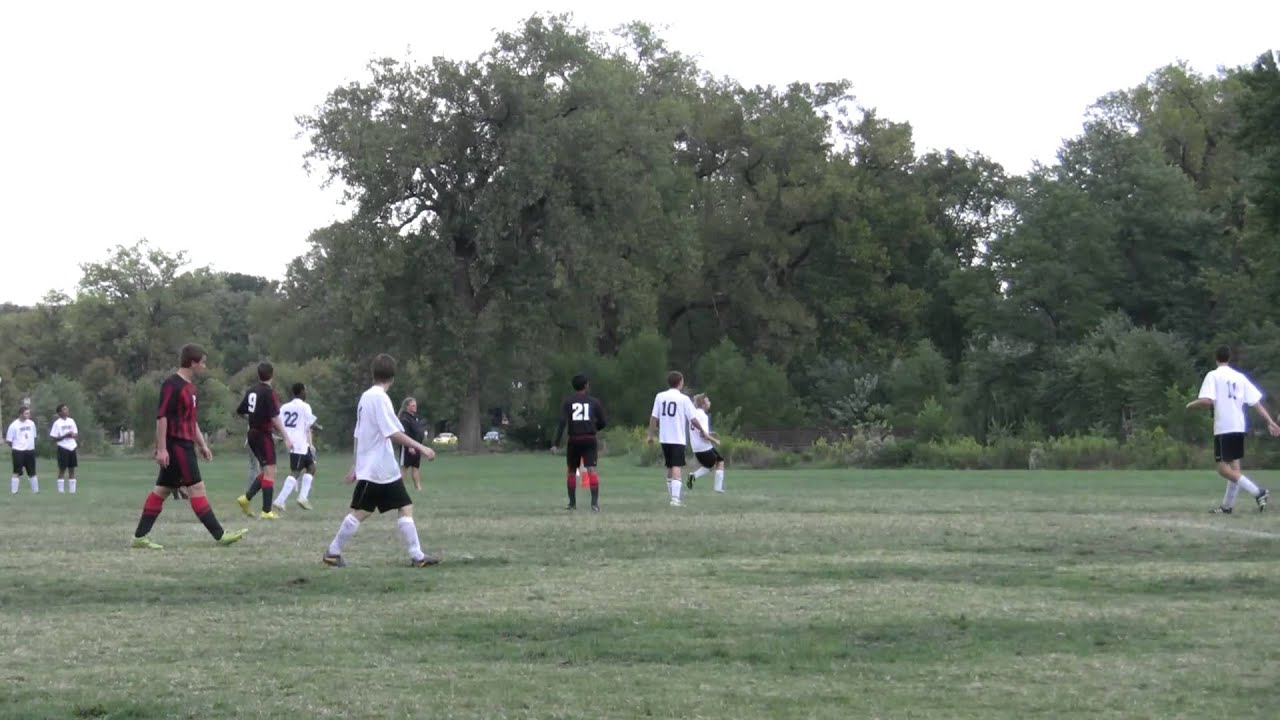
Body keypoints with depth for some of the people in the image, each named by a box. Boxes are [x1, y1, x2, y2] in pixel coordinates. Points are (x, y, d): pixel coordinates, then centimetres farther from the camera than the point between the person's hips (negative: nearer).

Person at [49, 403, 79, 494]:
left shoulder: (71, 421, 9)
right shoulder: (57, 423, -7)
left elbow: (76, 434, 15)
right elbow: (54, 437, -9)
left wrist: (73, 435, -8)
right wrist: (65, 436, -20)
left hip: (72, 447, 5)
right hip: (63, 448, -5)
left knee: (72, 469, 6)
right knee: (62, 470, -2)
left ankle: (72, 490, 10)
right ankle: (61, 491, 2)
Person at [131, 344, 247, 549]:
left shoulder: (189, 386, 17)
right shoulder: (172, 385, -13)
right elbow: (161, 417, -17)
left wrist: (202, 444, 24)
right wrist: (161, 448, -21)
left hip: (185, 445, 10)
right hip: (176, 445, -10)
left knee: (162, 490, 8)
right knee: (196, 488, -8)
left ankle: (140, 537, 9)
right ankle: (219, 535, -8)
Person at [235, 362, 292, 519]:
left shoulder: (251, 392, 8)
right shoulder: (269, 393, -14)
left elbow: (240, 412, 17)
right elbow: (275, 417, -20)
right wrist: (286, 438, -19)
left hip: (252, 434, 8)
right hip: (264, 435, -8)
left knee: (267, 471, 18)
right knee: (270, 472, -6)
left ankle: (246, 498, 10)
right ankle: (266, 511, -9)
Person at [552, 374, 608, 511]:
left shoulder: (567, 402, 2)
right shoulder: (594, 402, 4)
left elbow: (562, 422, -9)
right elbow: (603, 423, 7)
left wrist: (556, 443, -11)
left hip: (574, 440, 1)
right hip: (590, 440, -1)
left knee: (572, 471, 17)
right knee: (592, 470, -10)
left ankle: (572, 503, 21)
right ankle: (595, 503, -25)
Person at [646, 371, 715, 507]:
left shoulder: (660, 396, 3)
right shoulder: (684, 399, -6)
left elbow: (654, 418, 2)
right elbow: (693, 419, -5)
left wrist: (650, 435, 10)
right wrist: (703, 432, 9)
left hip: (664, 438, 4)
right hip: (678, 438, -4)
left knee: (670, 468, 16)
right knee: (677, 467, -9)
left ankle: (673, 495, 24)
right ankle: (675, 498, -22)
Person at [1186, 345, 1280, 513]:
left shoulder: (1213, 376, -5)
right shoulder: (1240, 377, 12)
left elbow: (1207, 400, -17)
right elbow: (1256, 401, 8)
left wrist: (1192, 404, 2)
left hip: (1223, 428, -7)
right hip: (1239, 427, 7)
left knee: (1224, 469, -7)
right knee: (1234, 467, 14)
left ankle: (1258, 492, -19)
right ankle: (1228, 505, 19)